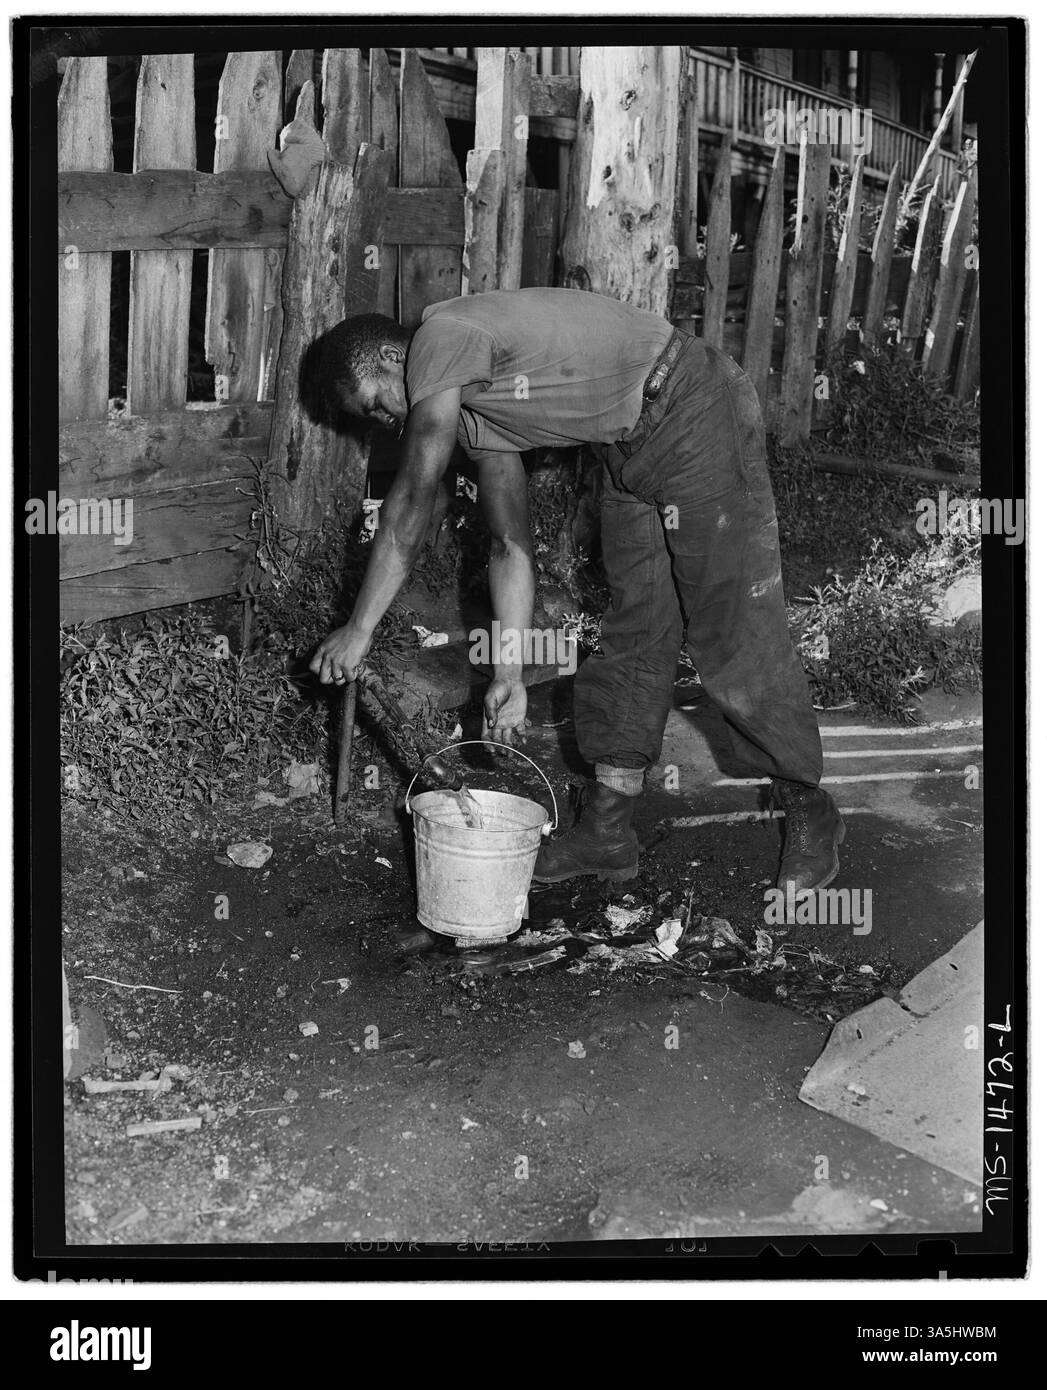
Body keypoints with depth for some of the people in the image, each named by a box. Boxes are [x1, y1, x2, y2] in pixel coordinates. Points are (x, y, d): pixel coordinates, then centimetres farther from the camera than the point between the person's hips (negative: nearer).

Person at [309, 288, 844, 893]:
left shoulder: (442, 335, -14)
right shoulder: (472, 411, 13)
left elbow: (413, 501, -19)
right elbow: (510, 544, 13)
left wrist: (359, 629, -15)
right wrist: (510, 673, 9)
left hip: (698, 414, -10)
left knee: (734, 633, -5)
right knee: (632, 634, 9)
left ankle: (811, 818, 10)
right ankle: (607, 832, 15)